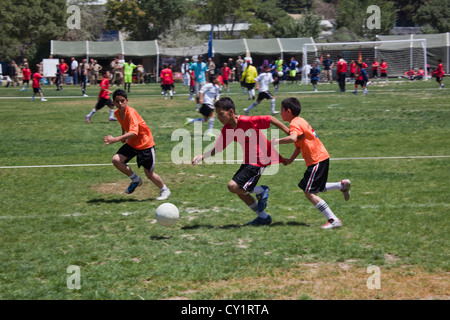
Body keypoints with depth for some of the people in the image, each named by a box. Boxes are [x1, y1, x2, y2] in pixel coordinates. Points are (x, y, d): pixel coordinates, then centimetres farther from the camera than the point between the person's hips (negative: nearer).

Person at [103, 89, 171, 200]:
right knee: (116, 160, -15)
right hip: (132, 143, 7)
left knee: (149, 174, -2)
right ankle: (135, 180, 7)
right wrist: (123, 135, 9)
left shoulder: (131, 113, -27)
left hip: (145, 143, -7)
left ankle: (165, 190, 26)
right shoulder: (117, 113, -4)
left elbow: (133, 132, -40)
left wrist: (116, 139, -47)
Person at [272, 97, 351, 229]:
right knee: (315, 189, 23)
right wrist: (290, 160, 11)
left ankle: (334, 220, -13)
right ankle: (343, 185, 24)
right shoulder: (300, 121, 16)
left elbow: (293, 138, -36)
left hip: (317, 161, -10)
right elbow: (299, 145, 19)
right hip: (321, 157, 10)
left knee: (309, 193, -10)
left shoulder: (295, 124, -14)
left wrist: (277, 141, -24)